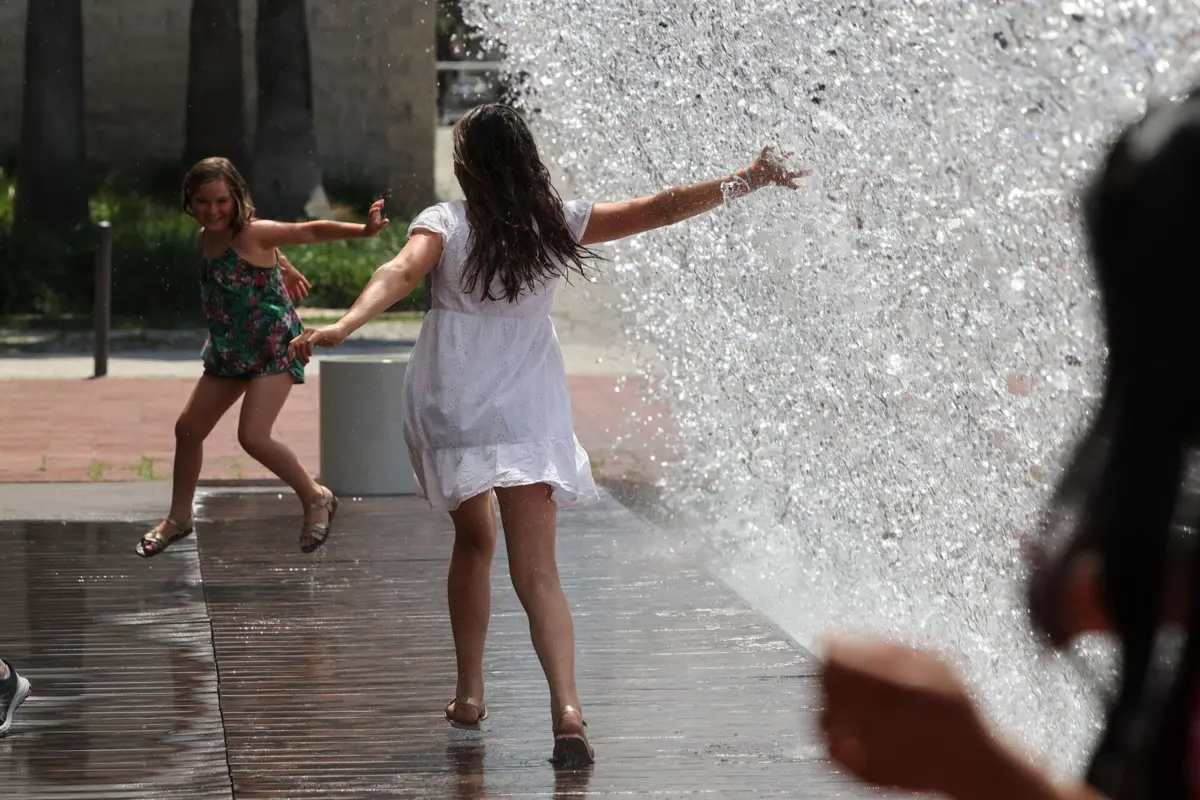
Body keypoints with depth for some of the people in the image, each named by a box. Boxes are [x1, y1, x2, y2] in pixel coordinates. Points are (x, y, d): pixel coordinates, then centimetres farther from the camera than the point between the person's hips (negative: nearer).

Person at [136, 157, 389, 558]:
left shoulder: (251, 233, -18)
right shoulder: (207, 238, 4)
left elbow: (311, 231, -22)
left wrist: (362, 230, -33)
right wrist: (287, 270, 32)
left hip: (272, 346, -9)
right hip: (229, 350, 9)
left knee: (253, 436, -20)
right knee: (188, 429, 13)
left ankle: (316, 499, 1)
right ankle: (178, 518, 31)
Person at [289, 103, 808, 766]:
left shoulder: (445, 224, -5)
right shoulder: (558, 226, 2)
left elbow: (402, 272, -23)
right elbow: (657, 211, 4)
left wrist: (343, 326, -36)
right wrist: (745, 182, 11)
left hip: (450, 412, 0)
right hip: (528, 416, 0)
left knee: (473, 539, 23)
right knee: (536, 570, -5)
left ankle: (469, 693, 25)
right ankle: (565, 705, -24)